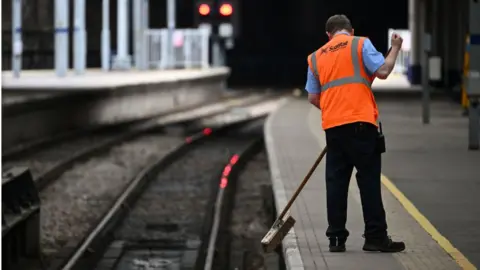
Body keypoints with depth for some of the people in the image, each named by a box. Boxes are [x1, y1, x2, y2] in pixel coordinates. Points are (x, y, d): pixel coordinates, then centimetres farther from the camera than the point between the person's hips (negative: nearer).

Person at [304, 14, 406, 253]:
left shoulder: (316, 57, 19)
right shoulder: (360, 44, 5)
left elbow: (313, 98, 15)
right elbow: (383, 71, -5)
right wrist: (395, 48, 10)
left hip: (332, 126, 5)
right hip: (361, 123, -4)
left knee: (336, 180, 8)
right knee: (369, 180, -3)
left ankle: (336, 237, 8)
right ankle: (376, 237, -5)